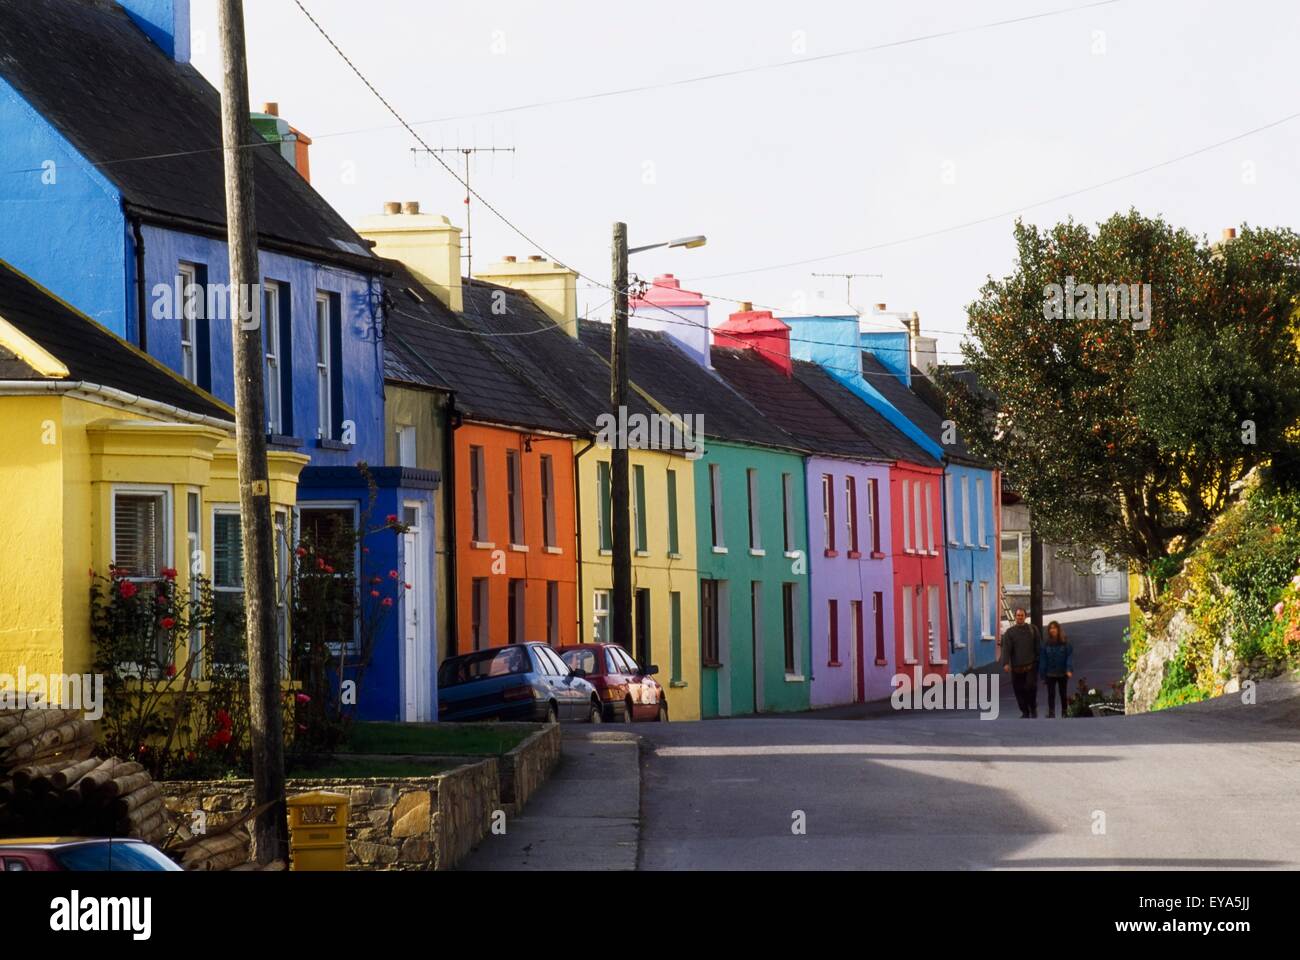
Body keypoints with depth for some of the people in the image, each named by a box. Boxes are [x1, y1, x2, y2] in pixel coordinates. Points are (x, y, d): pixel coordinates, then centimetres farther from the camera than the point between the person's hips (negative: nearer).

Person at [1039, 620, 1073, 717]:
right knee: (1051, 694, -4)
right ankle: (1051, 712, -4)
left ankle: (1064, 713, 19)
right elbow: (1042, 660, -1)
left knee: (1063, 694, 10)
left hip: (1062, 673, 0)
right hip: (1050, 674, 0)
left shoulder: (1066, 644, -5)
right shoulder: (1046, 645, -2)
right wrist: (1043, 673, -5)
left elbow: (1070, 657, -9)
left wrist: (1069, 670, -21)